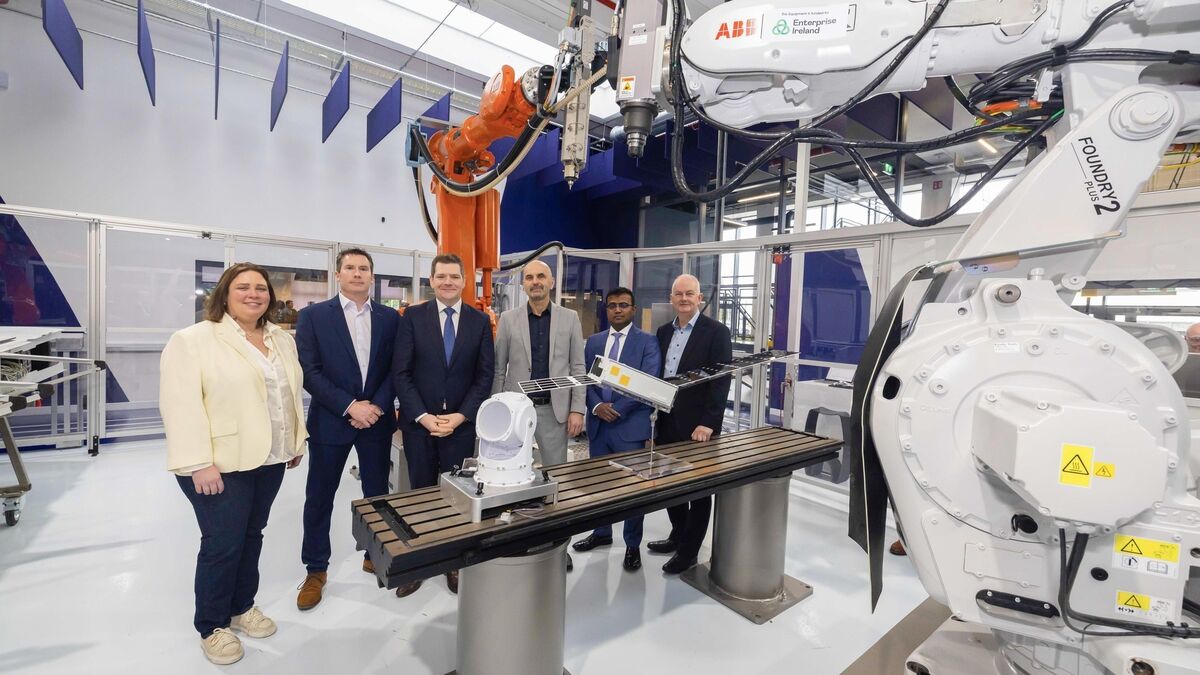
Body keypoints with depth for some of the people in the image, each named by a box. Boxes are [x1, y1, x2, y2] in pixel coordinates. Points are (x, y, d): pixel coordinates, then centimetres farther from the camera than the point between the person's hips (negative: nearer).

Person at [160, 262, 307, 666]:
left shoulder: (282, 341, 8)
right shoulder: (193, 340, -12)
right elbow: (181, 405, -17)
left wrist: (296, 441, 13)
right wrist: (199, 463, -21)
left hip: (269, 460, 6)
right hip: (220, 464, -6)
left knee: (251, 536, 17)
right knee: (222, 544, 3)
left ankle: (241, 607, 35)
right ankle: (211, 627, 24)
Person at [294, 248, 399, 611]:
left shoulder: (390, 318, 4)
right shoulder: (313, 316, -2)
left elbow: (397, 369, 2)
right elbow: (309, 372, -8)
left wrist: (377, 406, -12)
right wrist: (350, 405, -16)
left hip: (377, 419, 2)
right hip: (330, 420, -1)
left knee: (377, 492, 13)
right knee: (319, 497, 10)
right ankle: (316, 570, 28)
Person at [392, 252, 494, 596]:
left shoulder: (480, 320, 2)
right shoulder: (413, 316, 0)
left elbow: (485, 375, 0)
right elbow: (401, 373, -3)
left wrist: (460, 416, -9)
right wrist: (422, 416, -11)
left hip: (461, 423, 0)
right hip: (419, 422, 0)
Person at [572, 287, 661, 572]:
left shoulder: (647, 341, -4)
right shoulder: (594, 341, 10)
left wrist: (617, 409, -16)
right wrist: (597, 406, -11)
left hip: (631, 425, -4)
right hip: (598, 424, 4)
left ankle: (633, 545, 23)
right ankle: (602, 533, 36)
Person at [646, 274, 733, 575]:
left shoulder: (716, 332, -8)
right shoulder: (663, 331, 10)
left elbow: (722, 381, -13)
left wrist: (708, 423, -19)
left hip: (698, 425, -6)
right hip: (667, 421, 6)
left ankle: (689, 550, 23)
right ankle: (678, 535, 36)